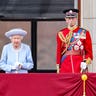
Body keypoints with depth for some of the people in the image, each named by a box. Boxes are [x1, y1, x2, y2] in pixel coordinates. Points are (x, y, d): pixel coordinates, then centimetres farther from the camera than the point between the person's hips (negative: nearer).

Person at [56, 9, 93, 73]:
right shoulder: (61, 34, 9)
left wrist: (86, 63, -11)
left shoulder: (84, 33, 4)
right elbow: (59, 52, 11)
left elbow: (89, 51, 4)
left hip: (80, 66, -1)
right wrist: (58, 67, 6)